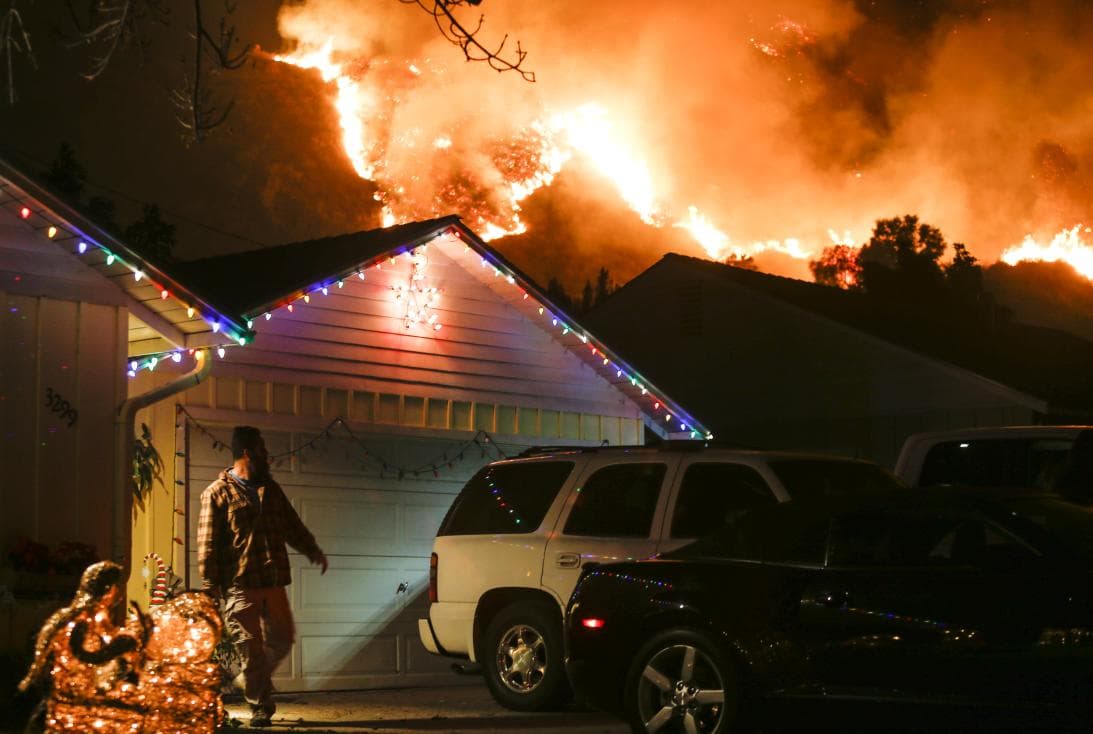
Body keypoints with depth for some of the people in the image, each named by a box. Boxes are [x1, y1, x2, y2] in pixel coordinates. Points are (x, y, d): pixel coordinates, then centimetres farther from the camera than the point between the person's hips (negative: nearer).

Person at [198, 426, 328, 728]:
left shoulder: (270, 488, 15)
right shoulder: (217, 493, -3)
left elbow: (292, 525, 22)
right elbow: (208, 543, -6)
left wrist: (313, 552, 11)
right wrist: (210, 585, -11)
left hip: (273, 581, 6)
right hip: (241, 584, -6)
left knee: (282, 638, 8)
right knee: (252, 647, -2)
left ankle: (257, 680, 31)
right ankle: (260, 706, 7)